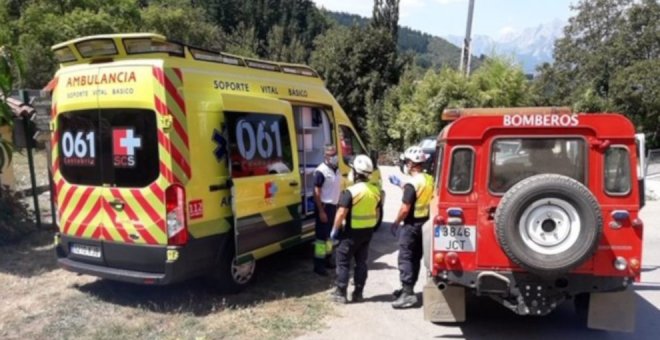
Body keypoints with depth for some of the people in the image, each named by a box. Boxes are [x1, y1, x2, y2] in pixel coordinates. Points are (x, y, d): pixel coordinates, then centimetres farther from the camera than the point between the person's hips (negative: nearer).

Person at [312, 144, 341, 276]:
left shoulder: (336, 169, 10)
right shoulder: (321, 171, -16)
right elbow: (316, 192, -19)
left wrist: (339, 206, 17)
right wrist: (321, 211, -21)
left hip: (334, 206, 9)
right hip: (325, 206, -9)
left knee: (330, 234, 17)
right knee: (322, 236, -5)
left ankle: (327, 259, 30)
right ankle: (318, 265, 1)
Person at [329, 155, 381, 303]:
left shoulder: (351, 191, -19)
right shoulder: (375, 190, 3)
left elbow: (341, 214, -20)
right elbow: (376, 212, 12)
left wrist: (335, 230, -8)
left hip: (352, 232, -6)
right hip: (368, 231, 6)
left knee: (343, 262, 6)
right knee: (361, 262, 15)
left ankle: (341, 293, 10)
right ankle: (358, 293, 20)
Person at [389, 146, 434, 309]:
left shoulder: (412, 183, -21)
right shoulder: (429, 180, 4)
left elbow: (405, 209, -22)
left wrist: (396, 223, -7)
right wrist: (400, 184, 24)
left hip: (412, 225, -9)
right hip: (425, 223, 9)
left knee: (405, 258, -2)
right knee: (416, 258, 16)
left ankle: (408, 294, -4)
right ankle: (408, 288, 27)